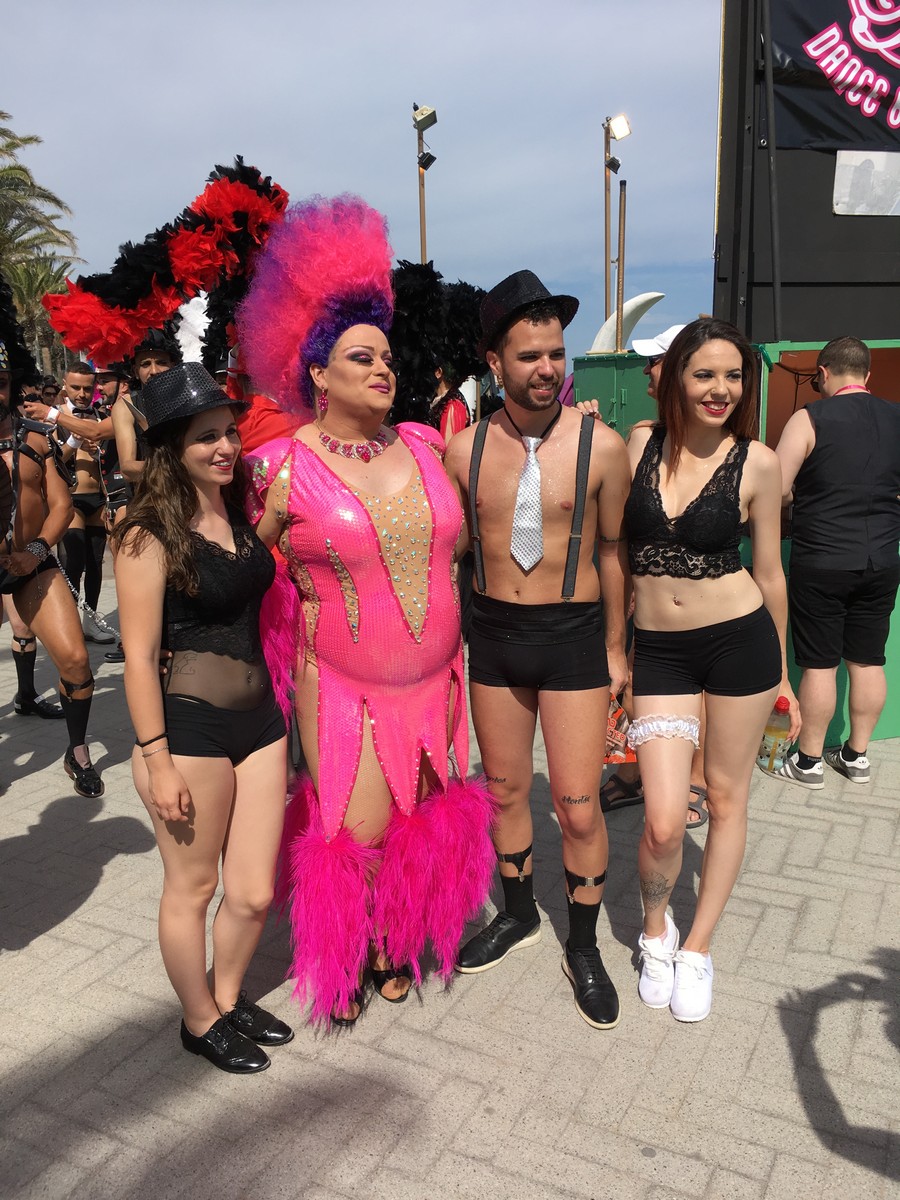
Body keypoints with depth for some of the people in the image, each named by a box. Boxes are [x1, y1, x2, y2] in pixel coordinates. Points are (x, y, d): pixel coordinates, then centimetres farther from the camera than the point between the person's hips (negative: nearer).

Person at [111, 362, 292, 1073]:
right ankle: (200, 1022, 37)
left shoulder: (242, 513, 6)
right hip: (189, 728, -6)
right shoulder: (150, 534, -13)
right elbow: (140, 655, -13)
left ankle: (228, 999, 40)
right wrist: (157, 761, -13)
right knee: (193, 888, 13)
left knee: (255, 894, 13)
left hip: (260, 720, 6)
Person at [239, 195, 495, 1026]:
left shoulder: (426, 447, 1)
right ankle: (337, 961, 32)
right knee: (356, 836, 2)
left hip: (434, 677, 4)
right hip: (343, 684, -4)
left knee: (420, 820, 16)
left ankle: (395, 942, 42)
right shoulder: (286, 471, -11)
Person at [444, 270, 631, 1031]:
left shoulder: (600, 446, -8)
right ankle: (519, 914, 39)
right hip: (493, 634, 3)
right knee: (504, 789, 16)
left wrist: (614, 647, 3)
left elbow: (612, 550, 0)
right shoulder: (465, 449, -1)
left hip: (573, 635, -3)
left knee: (578, 806, 1)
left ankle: (584, 947, 24)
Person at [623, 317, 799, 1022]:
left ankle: (698, 947, 32)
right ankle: (655, 925, 28)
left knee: (727, 799, 11)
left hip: (738, 640, 0)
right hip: (658, 650, 1)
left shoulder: (757, 462, -4)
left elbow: (769, 572, 5)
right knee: (664, 823, -5)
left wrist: (781, 672, 11)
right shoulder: (639, 443, -1)